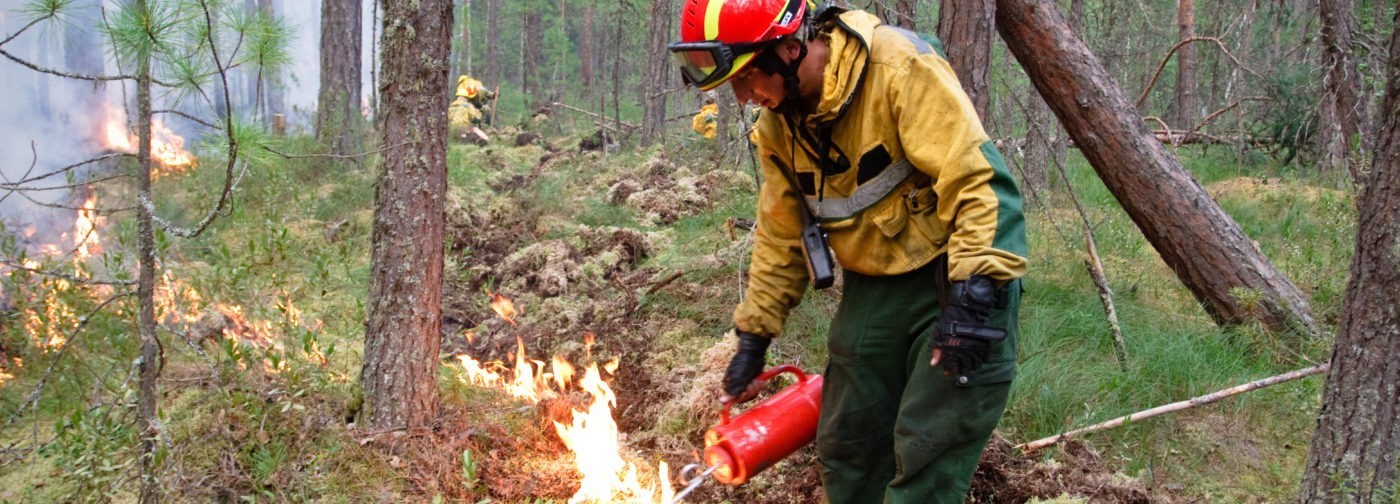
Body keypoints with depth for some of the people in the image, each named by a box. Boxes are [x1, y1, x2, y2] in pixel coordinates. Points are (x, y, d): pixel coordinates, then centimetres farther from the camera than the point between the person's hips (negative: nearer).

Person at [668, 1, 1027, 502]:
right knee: (845, 445, 12)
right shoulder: (778, 125, 1)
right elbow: (781, 236, 12)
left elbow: (977, 180, -26)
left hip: (960, 278, -7)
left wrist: (972, 295, -30)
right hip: (874, 288, 7)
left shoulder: (898, 67, -23)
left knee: (926, 455, -11)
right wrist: (752, 337, 14)